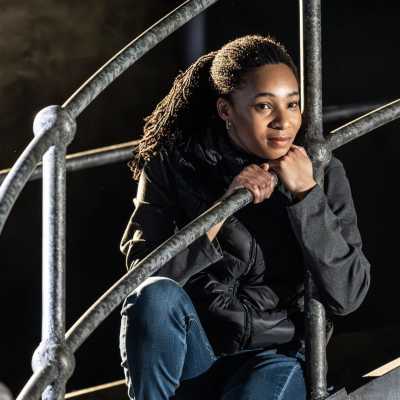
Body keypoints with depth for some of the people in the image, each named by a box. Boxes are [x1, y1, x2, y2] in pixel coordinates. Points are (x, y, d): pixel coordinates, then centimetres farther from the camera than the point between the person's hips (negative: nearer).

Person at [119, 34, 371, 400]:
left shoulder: (322, 173, -4)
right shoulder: (174, 165, -5)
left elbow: (347, 296, -12)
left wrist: (305, 194, -19)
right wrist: (222, 207, -23)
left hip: (275, 358, -1)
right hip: (191, 355, 1)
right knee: (157, 294, -31)